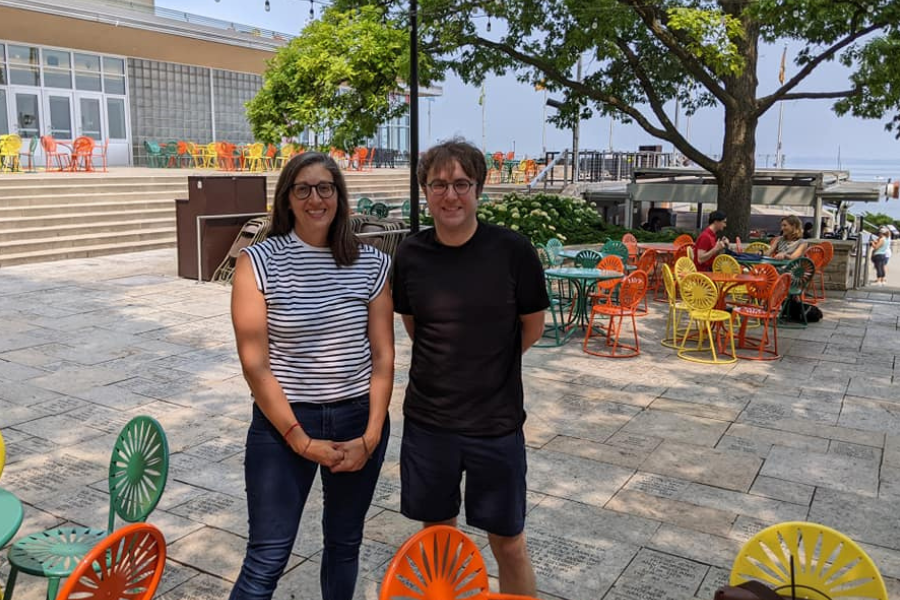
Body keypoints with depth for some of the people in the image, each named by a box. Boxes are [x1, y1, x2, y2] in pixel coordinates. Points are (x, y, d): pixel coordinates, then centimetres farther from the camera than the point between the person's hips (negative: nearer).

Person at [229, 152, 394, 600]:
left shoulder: (371, 264, -1)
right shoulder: (258, 262, -9)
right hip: (283, 422, -3)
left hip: (358, 420, 3)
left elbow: (383, 357, 1)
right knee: (266, 559, 1)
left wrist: (370, 436, -6)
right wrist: (301, 441, -12)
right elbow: (254, 364, -11)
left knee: (344, 542, 19)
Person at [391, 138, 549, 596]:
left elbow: (532, 327, 1)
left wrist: (487, 366, 7)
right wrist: (449, 366, 5)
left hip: (495, 422, -2)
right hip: (427, 420, 3)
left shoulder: (512, 250, -12)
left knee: (508, 542, 10)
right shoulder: (411, 255, -4)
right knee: (436, 532, 18)